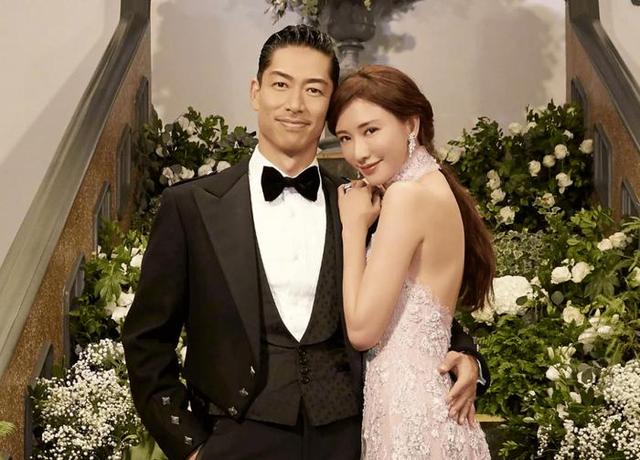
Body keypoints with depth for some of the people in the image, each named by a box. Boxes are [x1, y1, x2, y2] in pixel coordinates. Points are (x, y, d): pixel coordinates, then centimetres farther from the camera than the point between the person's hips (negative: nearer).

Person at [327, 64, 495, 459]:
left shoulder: (408, 193, -18)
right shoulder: (436, 187, 10)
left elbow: (362, 328, -17)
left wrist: (354, 224, -10)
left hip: (408, 412, -9)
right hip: (428, 399, 9)